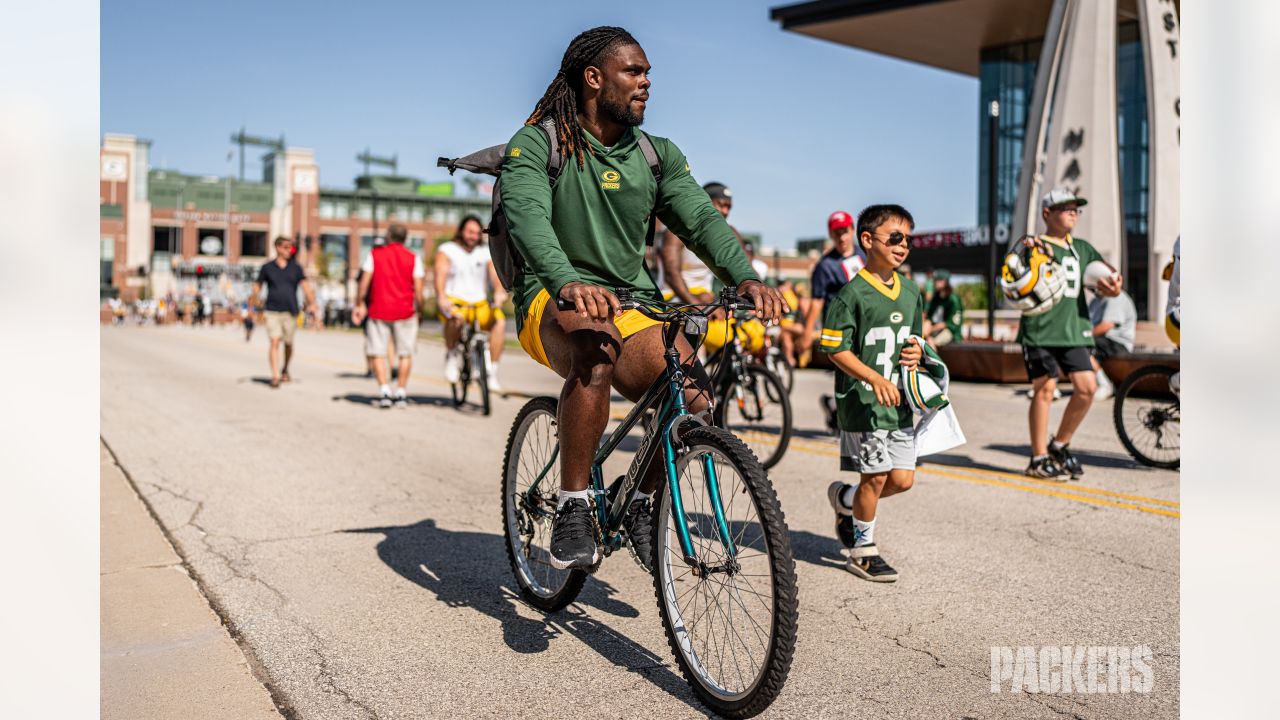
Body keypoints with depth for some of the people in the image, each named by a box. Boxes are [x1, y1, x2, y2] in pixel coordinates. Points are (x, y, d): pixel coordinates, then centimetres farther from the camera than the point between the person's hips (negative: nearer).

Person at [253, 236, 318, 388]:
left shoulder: (296, 267, 7)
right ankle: (275, 376, -17)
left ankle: (285, 370, 34)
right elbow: (257, 285, 13)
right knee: (274, 342, -13)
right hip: (272, 311, -1)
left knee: (288, 343, 11)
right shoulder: (267, 267, 6)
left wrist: (311, 303, -15)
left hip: (290, 311, 1)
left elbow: (306, 285, -2)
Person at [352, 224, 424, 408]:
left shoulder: (375, 254, 3)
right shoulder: (413, 257, 2)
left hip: (379, 311, 0)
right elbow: (418, 289, -3)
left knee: (377, 353, 6)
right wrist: (418, 309, 9)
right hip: (405, 311, 0)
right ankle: (401, 393, 7)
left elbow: (365, 281, -1)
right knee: (406, 354, 10)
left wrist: (360, 304, 9)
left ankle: (384, 391, -9)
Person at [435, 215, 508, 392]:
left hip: (479, 304, 3)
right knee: (456, 318, -39)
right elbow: (440, 274, -11)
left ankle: (491, 373, -22)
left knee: (500, 321, -27)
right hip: (454, 302, -3)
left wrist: (499, 292, -27)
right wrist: (442, 297, -31)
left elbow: (496, 274, -4)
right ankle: (451, 354, -9)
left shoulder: (486, 253, 12)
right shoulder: (447, 250, 5)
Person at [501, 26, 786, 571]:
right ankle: (573, 509, -25)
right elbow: (528, 217, -23)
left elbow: (701, 218, -4)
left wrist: (744, 278, -25)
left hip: (631, 303, 5)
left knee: (692, 395, -22)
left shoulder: (659, 155, 10)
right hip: (553, 301, -4)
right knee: (596, 352, -39)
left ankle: (644, 505, 6)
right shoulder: (537, 144, -5)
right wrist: (568, 283, -45)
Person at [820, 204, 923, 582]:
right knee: (876, 477, -1)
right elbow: (836, 350, -13)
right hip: (863, 400, -7)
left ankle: (844, 498, 33)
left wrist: (915, 352, 0)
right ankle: (863, 549, 18)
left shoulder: (911, 292, 10)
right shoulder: (852, 294, -11)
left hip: (900, 399, 7)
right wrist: (876, 379, -22)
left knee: (902, 479, 6)